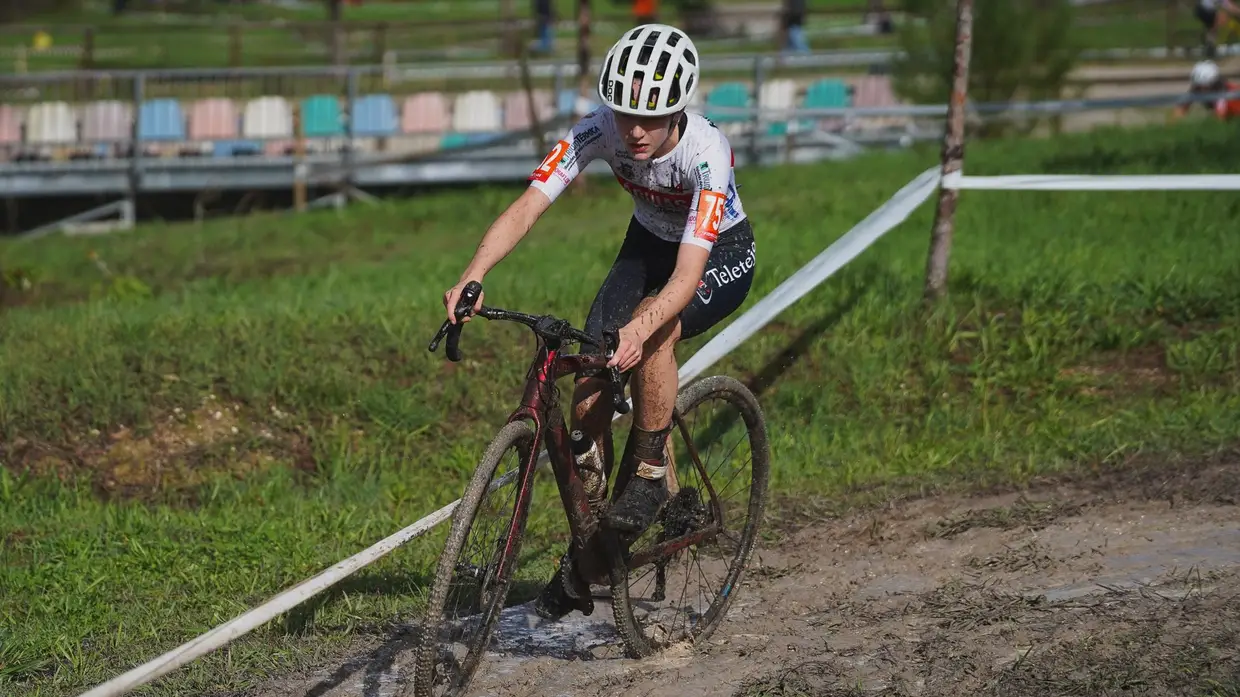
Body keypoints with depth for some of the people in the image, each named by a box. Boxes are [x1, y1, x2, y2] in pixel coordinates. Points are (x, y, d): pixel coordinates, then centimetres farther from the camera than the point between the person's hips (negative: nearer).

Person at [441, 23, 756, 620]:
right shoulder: (599, 130, -27)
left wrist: (640, 328, -63)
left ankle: (649, 475, -16)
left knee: (653, 329, -36)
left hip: (721, 256, -4)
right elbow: (527, 206, -32)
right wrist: (472, 276, -49)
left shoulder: (706, 153, -37)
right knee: (589, 390, -9)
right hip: (649, 243, 4)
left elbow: (687, 274, -44)